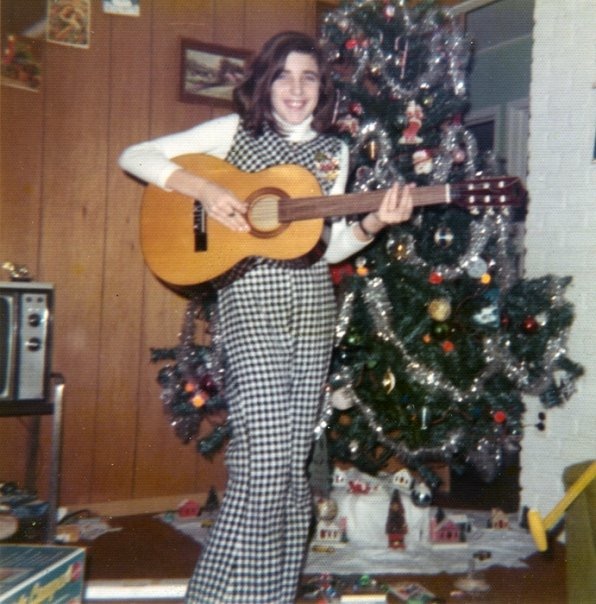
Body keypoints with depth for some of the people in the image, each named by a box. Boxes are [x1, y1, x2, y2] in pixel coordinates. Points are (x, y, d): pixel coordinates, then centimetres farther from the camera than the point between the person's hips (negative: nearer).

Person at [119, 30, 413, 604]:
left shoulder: (333, 152, 12)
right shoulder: (234, 131, 2)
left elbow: (328, 246, 10)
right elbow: (135, 156, -2)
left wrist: (374, 223, -9)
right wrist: (203, 189, -16)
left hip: (312, 306, 4)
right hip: (250, 301, -4)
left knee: (292, 458, 7)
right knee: (266, 456, -14)